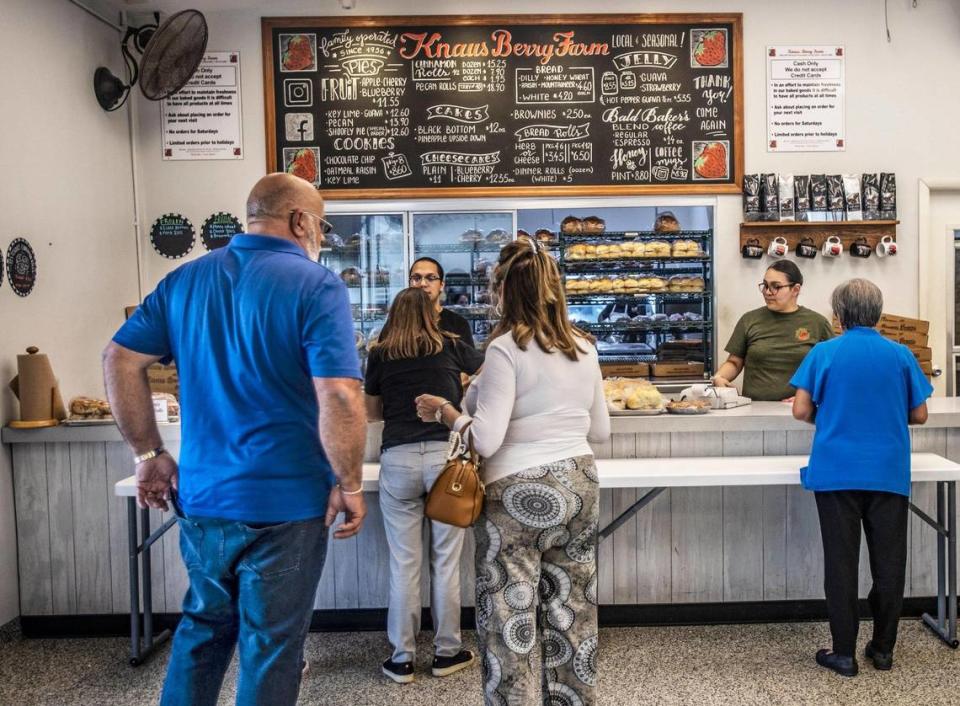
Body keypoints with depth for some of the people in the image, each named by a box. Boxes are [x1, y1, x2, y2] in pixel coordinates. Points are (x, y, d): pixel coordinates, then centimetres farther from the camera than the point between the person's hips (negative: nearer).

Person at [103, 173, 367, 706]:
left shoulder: (186, 278, 6)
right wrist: (349, 485, -11)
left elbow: (119, 360, 5)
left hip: (200, 497, 6)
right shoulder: (317, 287, -12)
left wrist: (148, 453, 10)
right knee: (270, 647, 10)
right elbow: (340, 398, -23)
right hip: (283, 503, -5)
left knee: (202, 626, 25)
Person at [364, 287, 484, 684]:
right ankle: (447, 652, 21)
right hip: (446, 456, 0)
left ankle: (402, 659, 17)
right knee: (445, 562, 9)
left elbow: (372, 412, 21)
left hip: (398, 460, 0)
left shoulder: (379, 355, 9)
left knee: (403, 564, 7)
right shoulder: (450, 346, 8)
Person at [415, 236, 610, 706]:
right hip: (578, 485, 7)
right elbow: (600, 431, 14)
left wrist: (445, 409, -2)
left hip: (519, 493, -6)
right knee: (572, 614, 16)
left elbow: (485, 439, -18)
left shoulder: (507, 348, -13)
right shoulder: (584, 348, 6)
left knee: (509, 623, 4)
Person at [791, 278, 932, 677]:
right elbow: (919, 415, 5)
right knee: (888, 564, 13)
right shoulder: (901, 355, 2)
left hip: (837, 473, -2)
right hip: (890, 474, 2)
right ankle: (883, 648, 23)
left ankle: (844, 653, 10)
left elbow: (801, 411, -7)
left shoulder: (825, 353, -4)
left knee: (841, 564, 5)